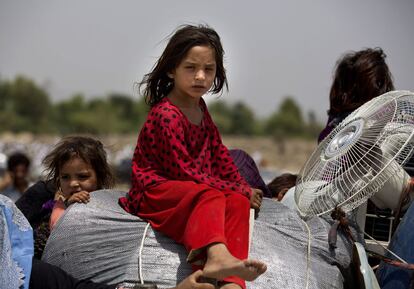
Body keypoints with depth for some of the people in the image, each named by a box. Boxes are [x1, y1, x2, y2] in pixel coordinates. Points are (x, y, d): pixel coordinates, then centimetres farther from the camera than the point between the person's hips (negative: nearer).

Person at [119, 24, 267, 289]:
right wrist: (238, 189, -14)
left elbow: (218, 153, 22)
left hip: (193, 195, 8)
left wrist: (244, 189, 9)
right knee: (209, 195, -36)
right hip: (154, 194, -8)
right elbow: (184, 172, -19)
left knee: (239, 203, -20)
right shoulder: (167, 115, -17)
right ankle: (217, 255, -67)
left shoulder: (199, 107, 13)